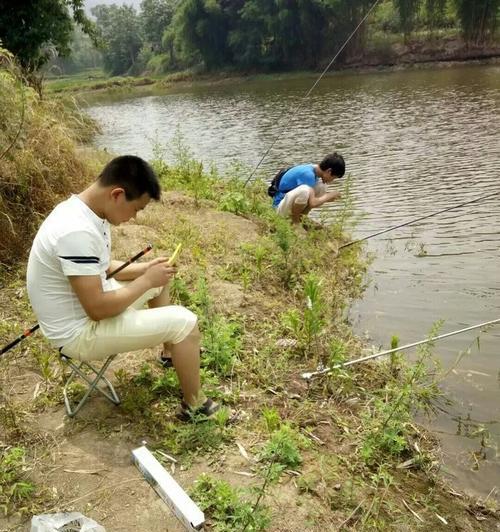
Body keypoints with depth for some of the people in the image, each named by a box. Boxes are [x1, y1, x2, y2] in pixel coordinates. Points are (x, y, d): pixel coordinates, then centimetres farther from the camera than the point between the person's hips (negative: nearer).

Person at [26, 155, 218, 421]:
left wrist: (145, 269, -1)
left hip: (86, 304, 10)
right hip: (80, 332, -10)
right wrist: (146, 280, -18)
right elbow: (98, 309, -30)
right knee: (184, 322, -13)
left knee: (160, 279, 20)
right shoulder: (77, 232, -33)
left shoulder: (85, 210, -1)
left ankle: (172, 351, 34)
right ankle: (194, 406, 5)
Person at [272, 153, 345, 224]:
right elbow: (312, 203, -31)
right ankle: (295, 221, -10)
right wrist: (329, 196, -15)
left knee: (321, 186, 0)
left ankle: (301, 218, 6)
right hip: (280, 205, -9)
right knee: (304, 190, -36)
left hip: (291, 201, 9)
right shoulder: (308, 174, -25)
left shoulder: (314, 170, 3)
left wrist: (327, 197, 0)